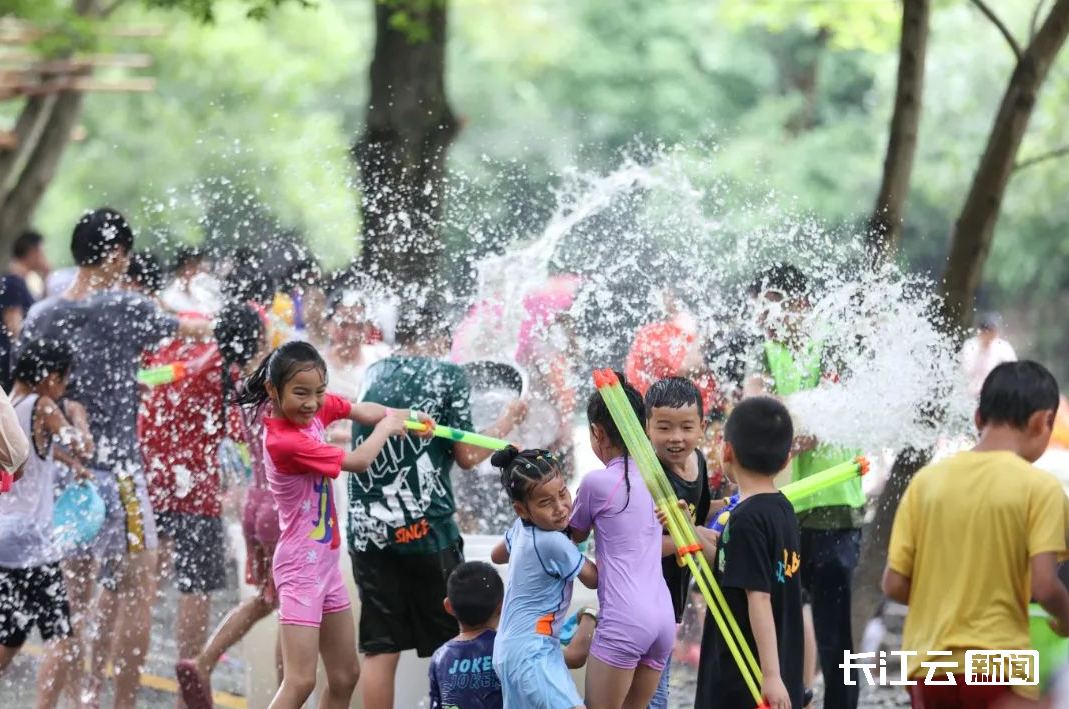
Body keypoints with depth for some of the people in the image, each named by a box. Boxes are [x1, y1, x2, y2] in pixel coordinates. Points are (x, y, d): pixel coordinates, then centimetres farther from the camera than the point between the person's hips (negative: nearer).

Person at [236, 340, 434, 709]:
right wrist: (388, 426, 1)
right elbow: (358, 461, -16)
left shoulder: (313, 409, -2)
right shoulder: (284, 441, -25)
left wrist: (406, 417, -2)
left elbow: (361, 410, 14)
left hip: (326, 560, 9)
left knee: (346, 676, 14)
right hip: (301, 565, -9)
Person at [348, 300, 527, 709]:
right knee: (449, 644, 8)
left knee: (380, 649, 4)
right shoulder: (447, 376, -2)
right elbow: (467, 456, -2)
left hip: (367, 531, 4)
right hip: (426, 530, -4)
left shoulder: (372, 376, 12)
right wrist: (506, 423, 12)